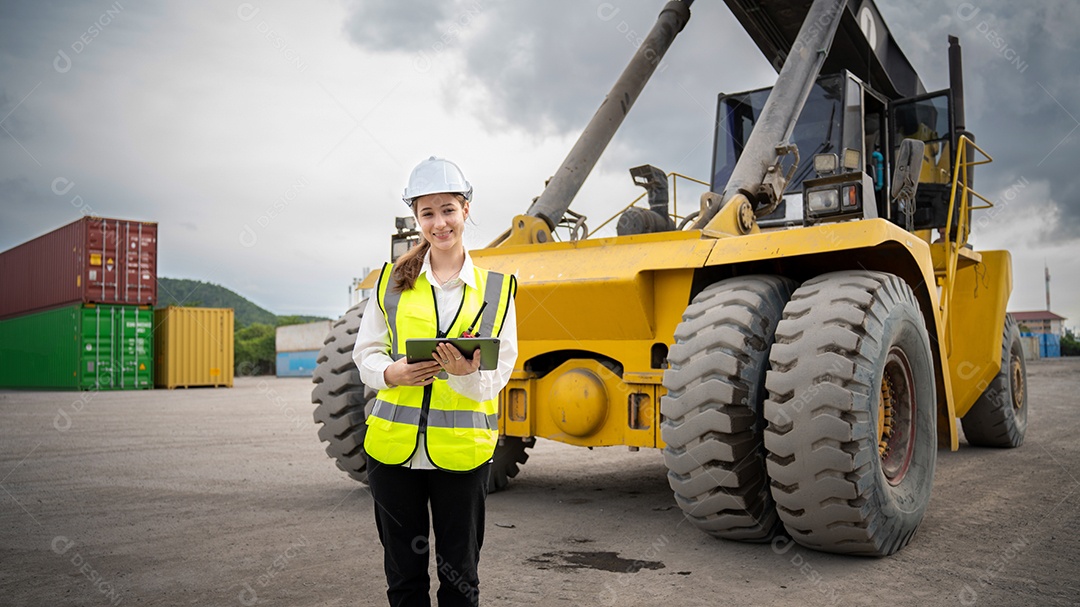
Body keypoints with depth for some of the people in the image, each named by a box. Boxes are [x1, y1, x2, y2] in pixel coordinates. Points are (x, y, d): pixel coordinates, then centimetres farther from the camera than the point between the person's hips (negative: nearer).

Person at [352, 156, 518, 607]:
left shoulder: (496, 288, 4)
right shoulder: (392, 281, 6)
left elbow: (501, 370, 1)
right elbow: (365, 353, 8)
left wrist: (468, 372, -21)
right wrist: (392, 373, -14)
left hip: (462, 451, -1)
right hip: (394, 447, 1)